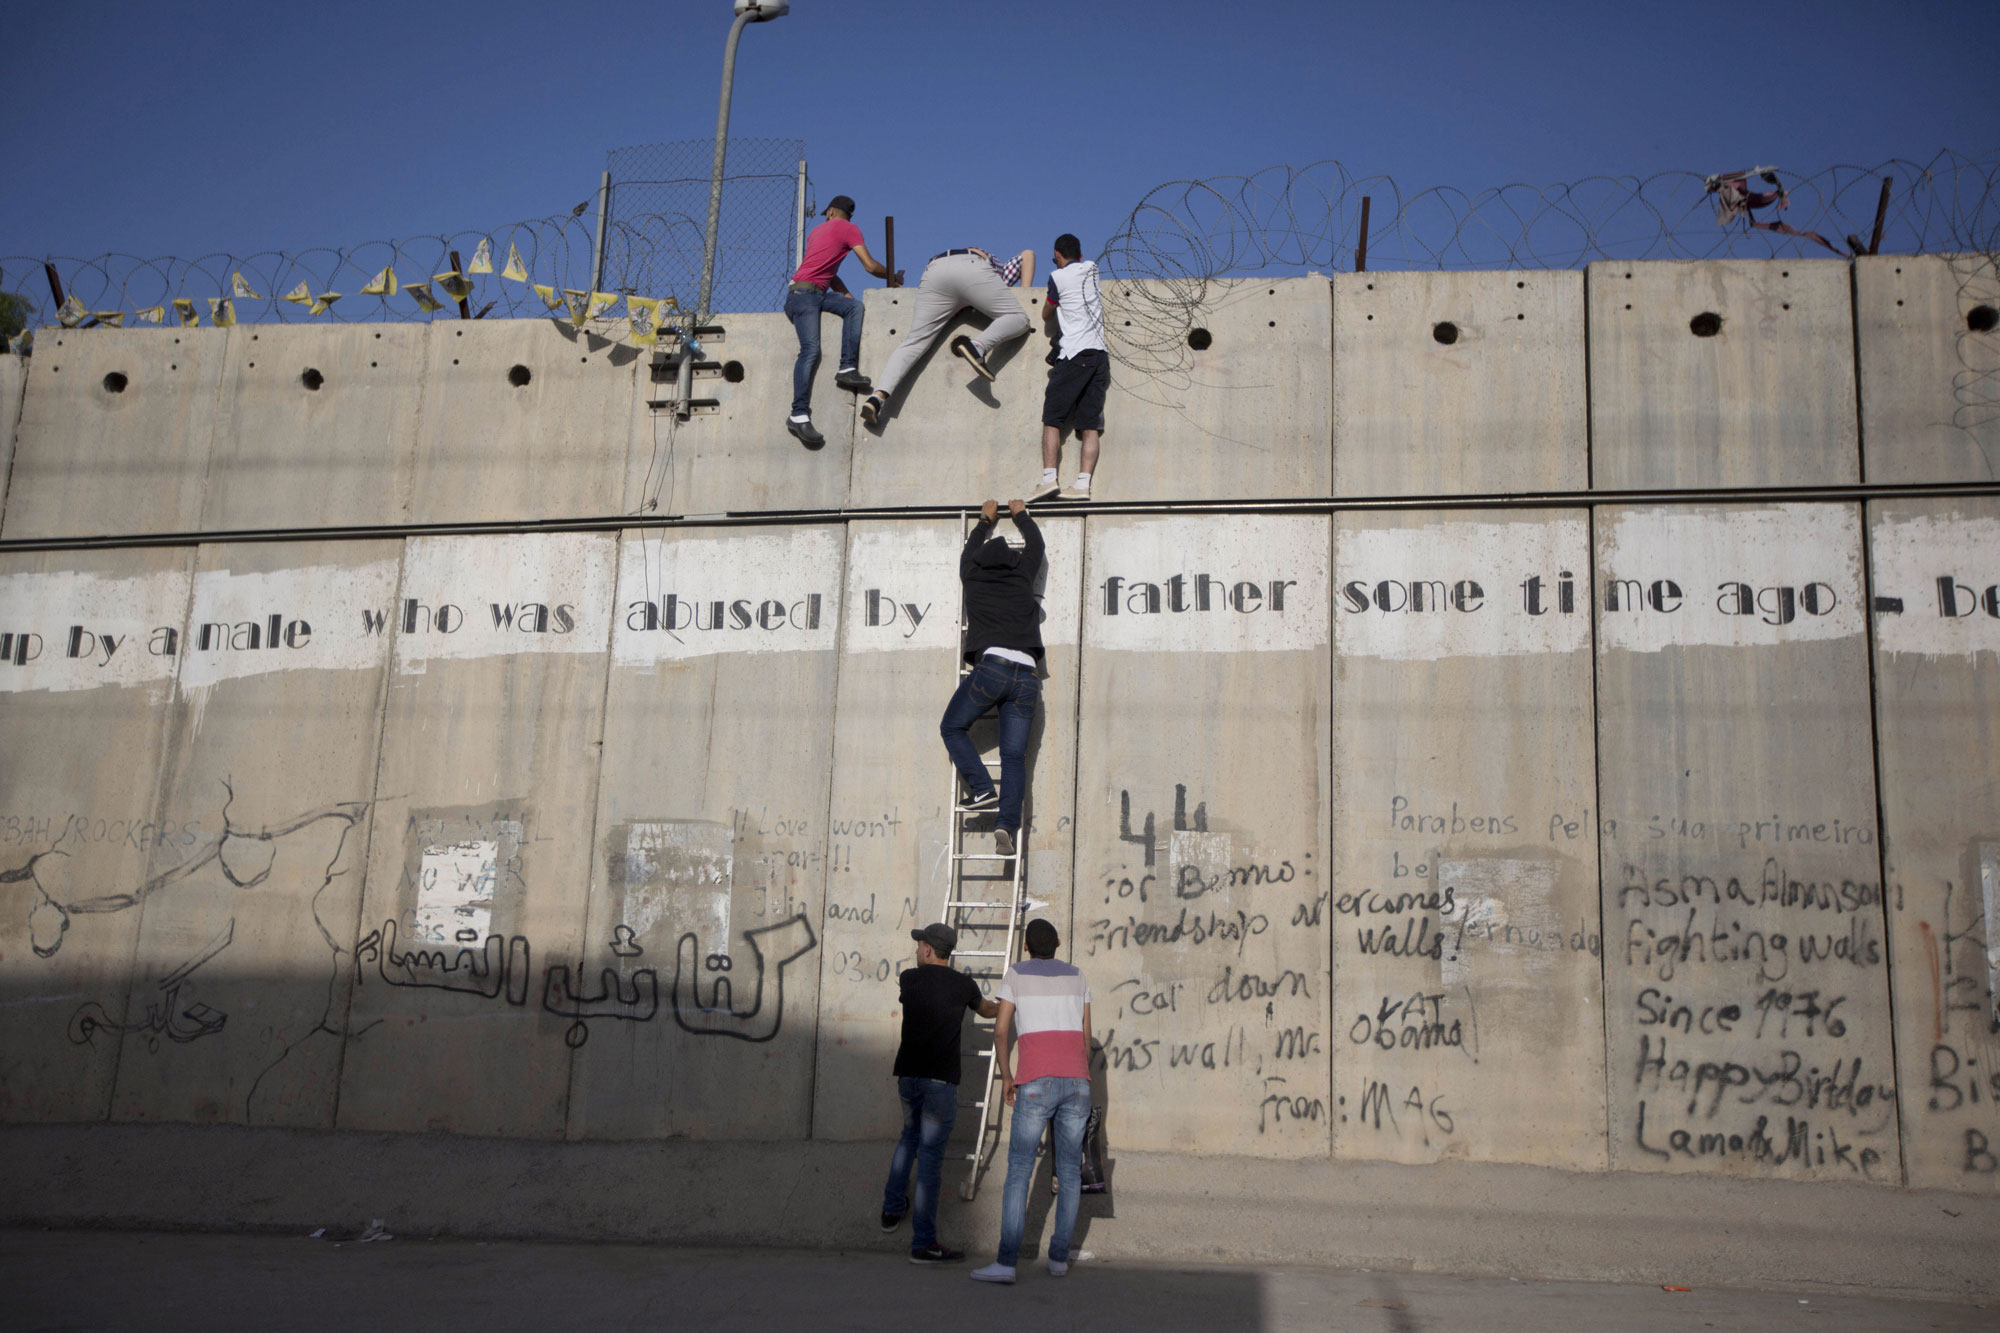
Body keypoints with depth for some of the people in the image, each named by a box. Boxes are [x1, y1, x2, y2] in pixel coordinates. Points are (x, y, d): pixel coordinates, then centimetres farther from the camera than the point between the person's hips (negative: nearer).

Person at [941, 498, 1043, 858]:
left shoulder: (973, 578, 17)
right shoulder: (1022, 575, 19)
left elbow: (970, 549, 39)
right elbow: (1035, 544, 38)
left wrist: (985, 520, 56)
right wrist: (1020, 515, 55)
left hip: (991, 666, -2)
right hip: (1026, 676, 2)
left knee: (953, 727, 15)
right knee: (1014, 755, -1)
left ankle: (982, 790, -3)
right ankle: (1007, 822, -17)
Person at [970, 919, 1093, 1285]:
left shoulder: (1016, 974, 7)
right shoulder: (1077, 977, 15)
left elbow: (1001, 1031, 2)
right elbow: (1085, 1036, 15)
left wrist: (1006, 1075, 14)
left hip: (1036, 1083, -3)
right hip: (1077, 1082, 4)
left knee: (1018, 1171, -3)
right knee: (1069, 1169, 14)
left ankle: (1006, 1262, -11)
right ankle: (1059, 1255, 16)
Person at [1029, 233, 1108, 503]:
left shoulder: (1059, 277, 2)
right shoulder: (1092, 269, 16)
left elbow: (1046, 314, 15)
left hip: (1074, 355, -5)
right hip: (1100, 354, 5)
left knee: (1052, 419, -3)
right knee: (1090, 425, -3)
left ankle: (1049, 478, -16)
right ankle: (1082, 484, -13)